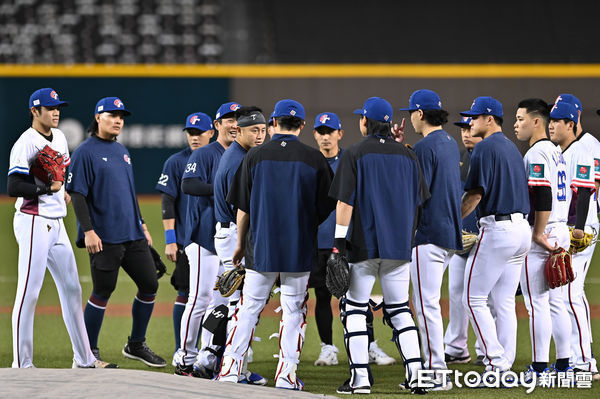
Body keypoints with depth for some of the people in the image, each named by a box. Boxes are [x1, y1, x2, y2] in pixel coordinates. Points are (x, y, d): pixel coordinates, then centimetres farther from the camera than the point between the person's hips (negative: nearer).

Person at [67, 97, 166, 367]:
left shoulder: (122, 151, 17)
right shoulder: (85, 152, -7)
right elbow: (77, 194, -12)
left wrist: (141, 224, 22)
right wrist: (88, 231, -20)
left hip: (132, 235, 8)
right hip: (104, 238, -8)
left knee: (149, 284, 7)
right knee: (102, 292, -4)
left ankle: (136, 345, 21)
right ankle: (88, 353, 7)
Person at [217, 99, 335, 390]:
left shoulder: (256, 156, -1)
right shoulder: (314, 158, -2)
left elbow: (242, 207, 3)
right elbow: (325, 207, 3)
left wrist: (241, 243, 14)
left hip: (261, 246, 1)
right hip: (300, 247, -1)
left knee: (249, 308, 7)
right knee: (294, 311, 6)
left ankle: (230, 368, 3)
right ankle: (287, 374, 3)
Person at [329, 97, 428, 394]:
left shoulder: (355, 154, -6)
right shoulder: (407, 156, 8)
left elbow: (345, 202, -11)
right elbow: (418, 201, 12)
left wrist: (339, 241, -10)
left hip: (363, 245, -4)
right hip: (399, 246, 4)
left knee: (354, 308, 3)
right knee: (399, 309, 11)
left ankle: (360, 378, -3)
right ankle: (416, 373, 0)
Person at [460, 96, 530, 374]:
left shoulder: (485, 148, -10)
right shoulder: (512, 147, 18)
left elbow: (475, 194, -14)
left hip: (497, 228, -9)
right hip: (522, 228, 9)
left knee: (473, 298, -3)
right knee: (504, 302, 11)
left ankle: (495, 360, -10)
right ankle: (505, 366, 9)